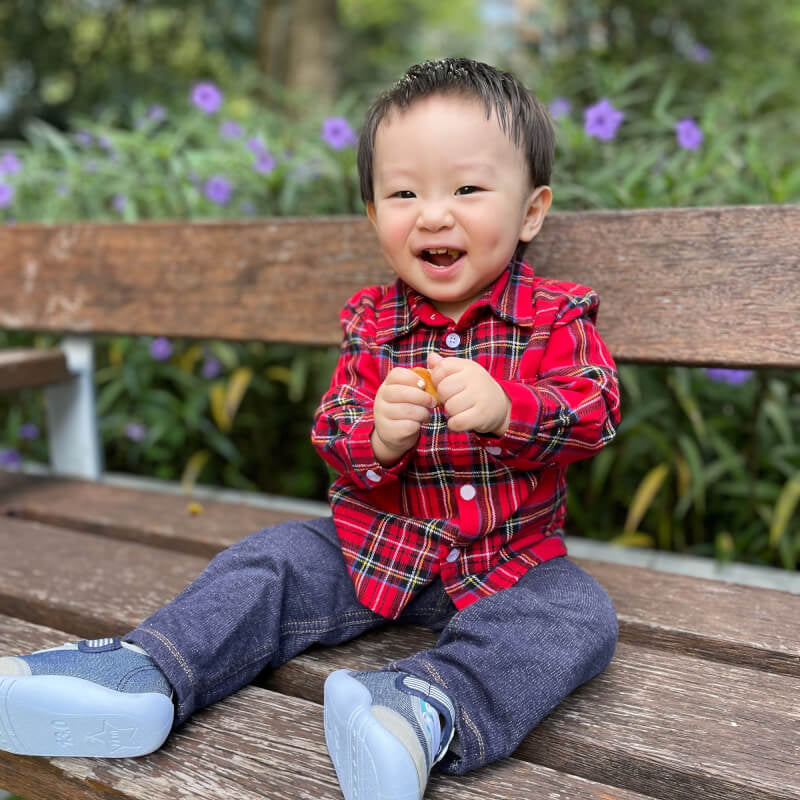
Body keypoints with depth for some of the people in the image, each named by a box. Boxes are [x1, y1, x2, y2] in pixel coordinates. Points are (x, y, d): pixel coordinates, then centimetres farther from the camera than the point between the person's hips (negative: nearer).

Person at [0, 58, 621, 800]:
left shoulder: (557, 318, -7)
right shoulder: (370, 324, -1)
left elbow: (594, 411, -18)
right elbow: (333, 430, -5)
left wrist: (505, 406, -40)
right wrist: (377, 437, -32)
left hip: (510, 560, -2)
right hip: (377, 544, 2)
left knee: (578, 614, -27)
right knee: (273, 561, -10)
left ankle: (430, 712, -45)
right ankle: (144, 672, -11)